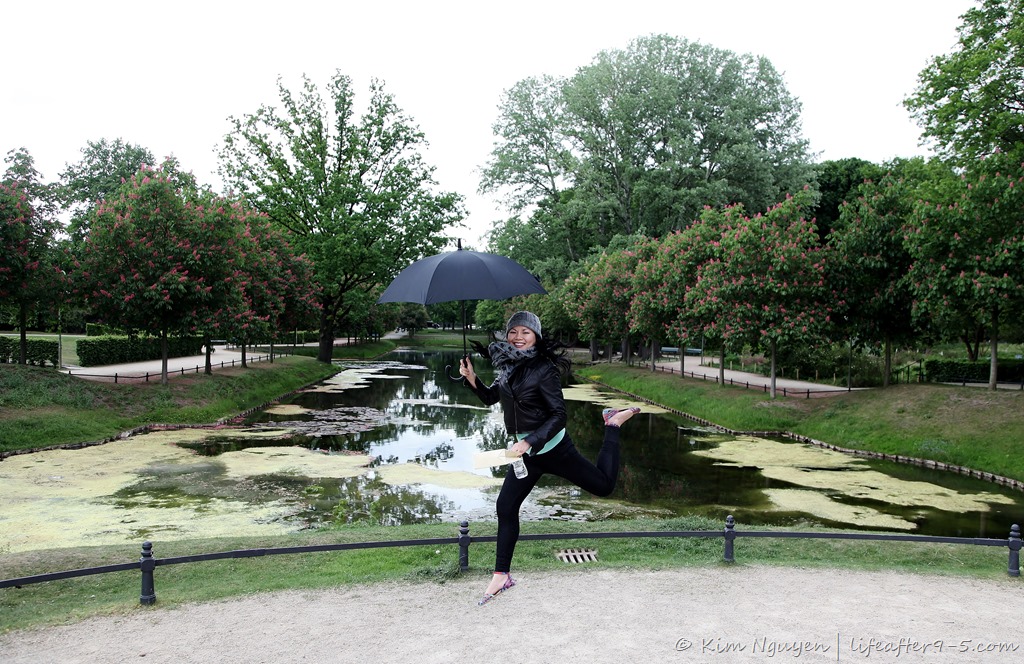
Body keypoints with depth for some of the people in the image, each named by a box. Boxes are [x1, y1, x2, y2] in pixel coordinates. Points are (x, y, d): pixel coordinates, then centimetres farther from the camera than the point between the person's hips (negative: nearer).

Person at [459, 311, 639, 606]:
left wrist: (530, 442, -27)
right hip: (525, 451, 6)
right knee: (506, 507, 4)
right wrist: (472, 379, 0)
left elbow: (558, 415, -19)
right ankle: (501, 576, 16)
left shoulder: (544, 369, -19)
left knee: (604, 484, 7)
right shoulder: (507, 365, 2)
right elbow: (490, 398, 18)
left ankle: (612, 424, 27)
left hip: (553, 447, -6)